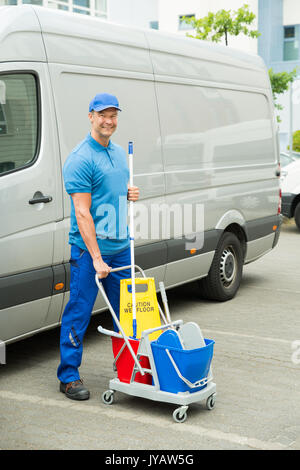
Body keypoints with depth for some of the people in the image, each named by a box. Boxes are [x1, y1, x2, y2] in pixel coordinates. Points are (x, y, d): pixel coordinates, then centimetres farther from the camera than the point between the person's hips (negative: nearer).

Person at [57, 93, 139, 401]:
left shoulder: (119, 153, 12)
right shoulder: (80, 159, -12)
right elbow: (82, 213, -17)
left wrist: (130, 194, 2)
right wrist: (96, 258, -21)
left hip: (121, 246, 7)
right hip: (88, 250, -7)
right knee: (79, 313, 0)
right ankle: (68, 376, 12)